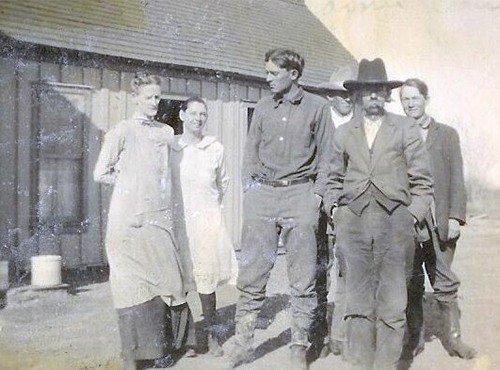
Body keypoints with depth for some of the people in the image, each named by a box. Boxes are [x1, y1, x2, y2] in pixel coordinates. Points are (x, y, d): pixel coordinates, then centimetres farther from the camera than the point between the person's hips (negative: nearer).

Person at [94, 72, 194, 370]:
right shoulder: (122, 132, -1)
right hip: (129, 219, -4)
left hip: (159, 217, 4)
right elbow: (101, 173, 1)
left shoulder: (167, 133, 11)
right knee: (134, 284, 0)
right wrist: (129, 183, 5)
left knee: (164, 280, 1)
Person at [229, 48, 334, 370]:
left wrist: (317, 195, -4)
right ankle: (243, 343, 14)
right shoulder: (263, 107, 12)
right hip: (262, 194, 3)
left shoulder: (317, 107, 3)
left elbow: (326, 155, 3)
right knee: (252, 272, 3)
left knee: (302, 276, 2)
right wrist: (250, 184, 5)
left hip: (300, 194, -2)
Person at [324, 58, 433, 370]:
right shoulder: (344, 133, 14)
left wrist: (413, 216, -4)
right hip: (354, 221, 2)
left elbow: (422, 180, 6)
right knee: (359, 301, 5)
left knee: (392, 303, 1)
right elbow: (336, 178, 22)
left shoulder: (406, 129, 7)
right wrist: (333, 207, 7)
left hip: (394, 222, -1)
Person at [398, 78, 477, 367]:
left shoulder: (447, 134, 7)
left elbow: (456, 179, 3)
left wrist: (455, 217, -6)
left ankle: (453, 337, 19)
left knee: (445, 283, 5)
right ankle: (414, 340, 17)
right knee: (411, 284, 6)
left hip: (440, 223, 0)